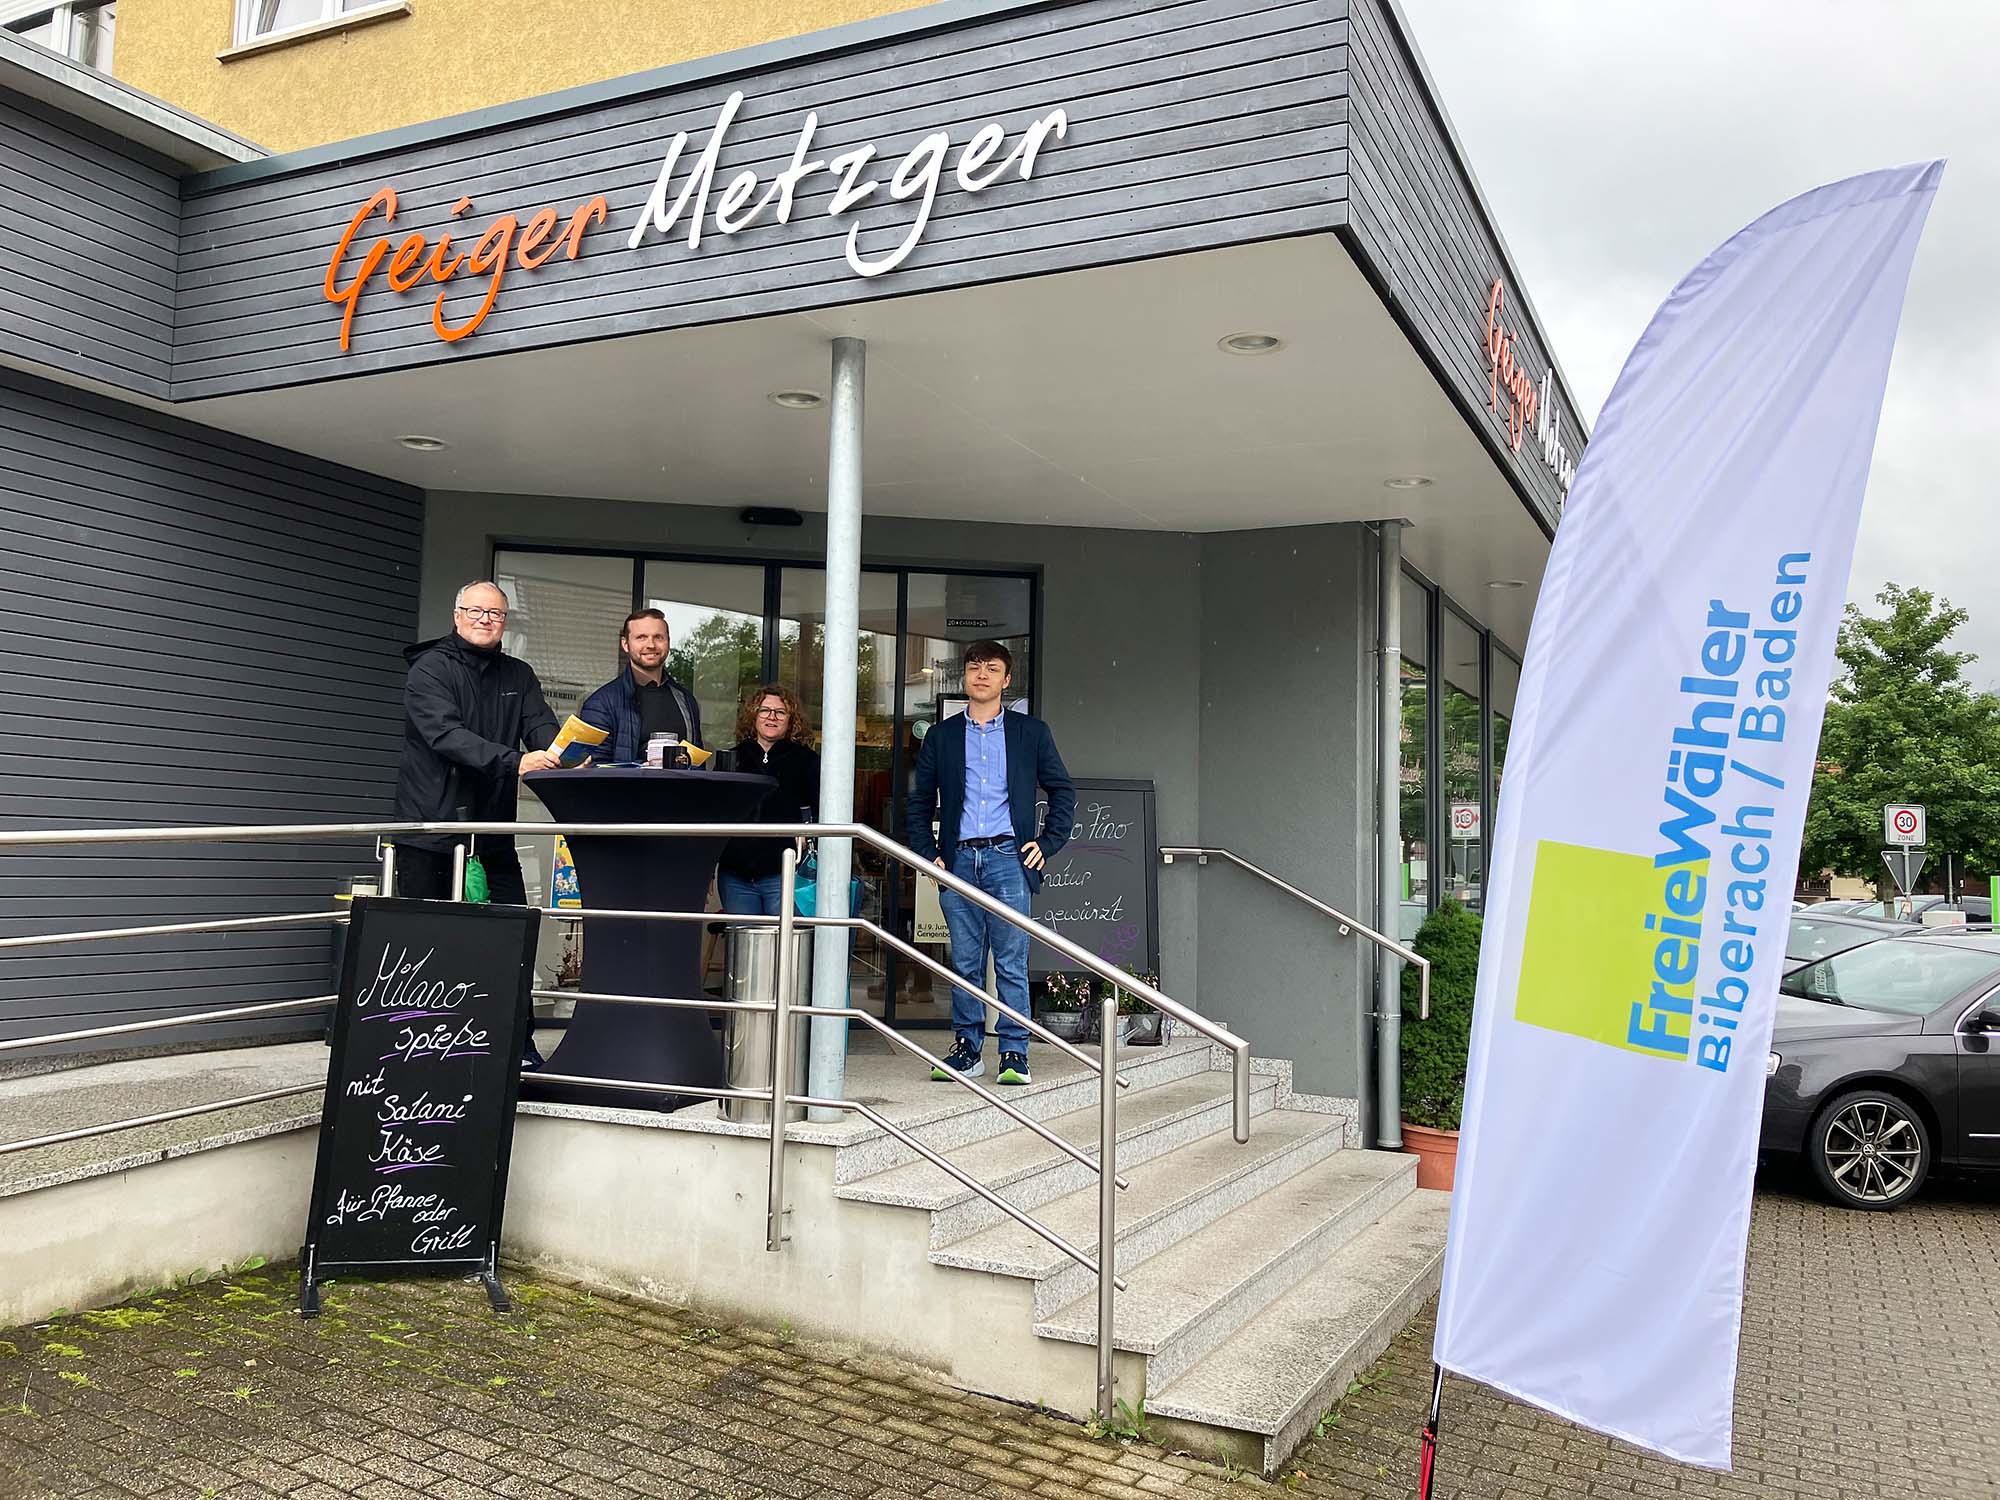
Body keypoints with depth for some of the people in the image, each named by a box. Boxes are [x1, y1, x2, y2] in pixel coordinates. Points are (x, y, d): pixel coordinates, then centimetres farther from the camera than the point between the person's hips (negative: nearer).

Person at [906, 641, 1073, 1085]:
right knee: (965, 963, 5)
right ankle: (967, 1049, 13)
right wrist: (928, 854, 6)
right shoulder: (941, 736, 13)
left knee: (1012, 962, -3)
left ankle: (1014, 1054, 2)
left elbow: (1062, 790, 13)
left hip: (1008, 858, -2)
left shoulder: (1030, 732, 9)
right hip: (958, 861, 2)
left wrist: (1047, 843, 4)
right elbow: (920, 801, 16)